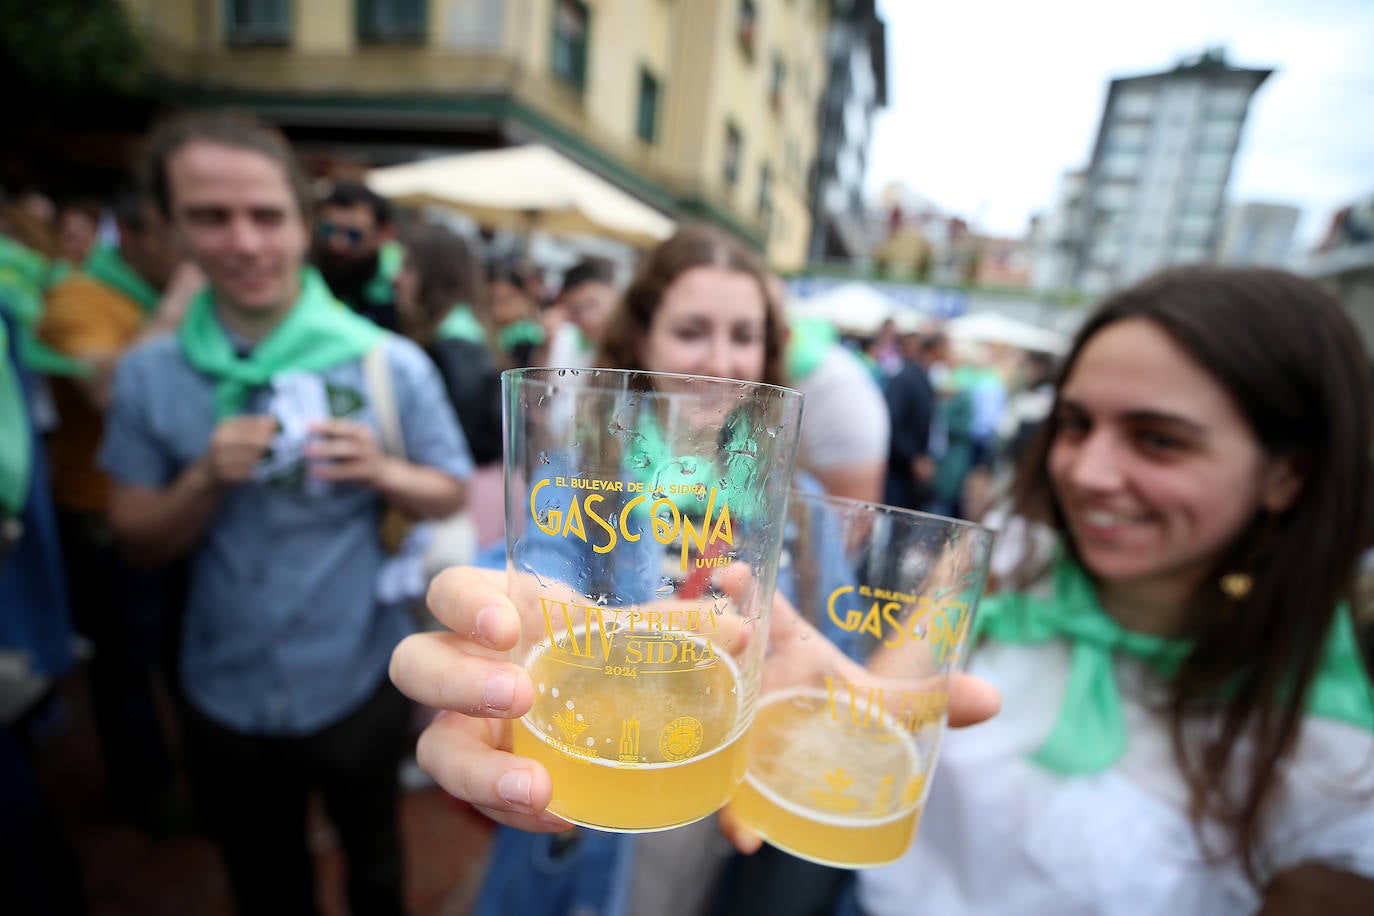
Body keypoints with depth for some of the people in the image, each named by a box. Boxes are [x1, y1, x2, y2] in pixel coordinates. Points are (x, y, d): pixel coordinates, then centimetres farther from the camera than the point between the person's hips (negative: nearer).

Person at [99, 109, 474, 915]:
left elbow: (452, 495, -7)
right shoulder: (148, 374, -7)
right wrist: (207, 480, -22)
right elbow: (139, 542, -3)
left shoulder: (389, 362, -14)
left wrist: (381, 472, -26)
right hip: (224, 695, 2)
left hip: (357, 682, -1)